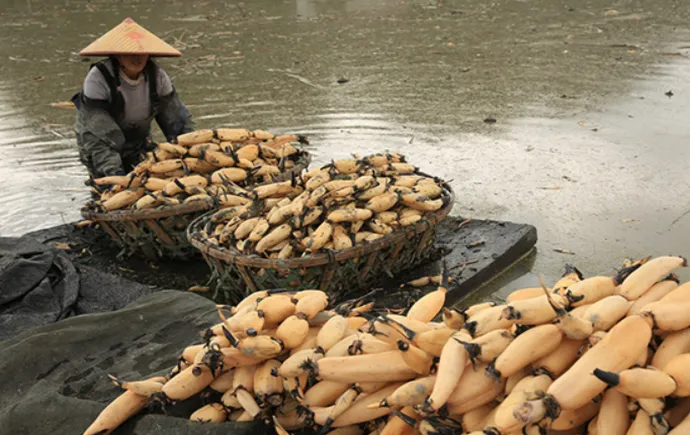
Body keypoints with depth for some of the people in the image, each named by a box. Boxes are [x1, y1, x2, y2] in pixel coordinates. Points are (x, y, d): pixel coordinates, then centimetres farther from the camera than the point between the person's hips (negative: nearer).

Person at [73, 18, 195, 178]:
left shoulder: (157, 76, -13)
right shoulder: (98, 79, -25)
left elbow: (178, 120, -5)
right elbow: (96, 134, -29)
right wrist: (113, 172, -39)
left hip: (139, 144, 4)